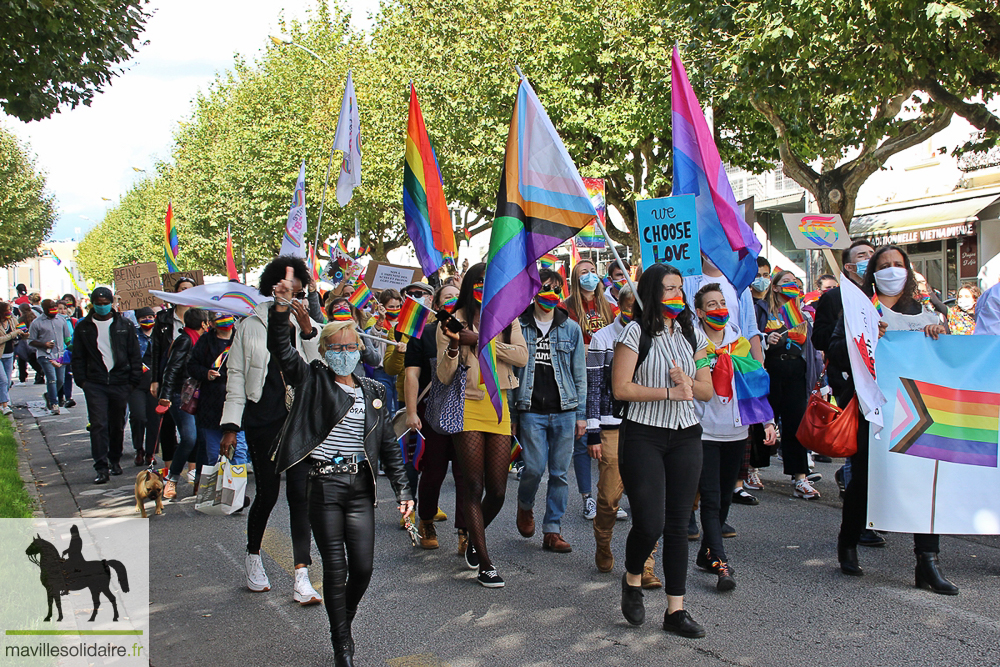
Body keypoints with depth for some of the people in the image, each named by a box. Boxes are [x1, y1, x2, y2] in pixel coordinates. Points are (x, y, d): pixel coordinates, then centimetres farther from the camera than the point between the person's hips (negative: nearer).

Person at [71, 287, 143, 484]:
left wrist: (134, 380, 0)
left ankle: (115, 460, 26)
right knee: (99, 424, -9)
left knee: (117, 425, 9)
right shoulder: (84, 327, 6)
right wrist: (81, 380, -1)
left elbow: (135, 355, 6)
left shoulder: (125, 326, 5)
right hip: (95, 384, -1)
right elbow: (78, 357, 9)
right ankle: (101, 468, -10)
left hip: (120, 383, 1)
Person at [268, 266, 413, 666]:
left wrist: (402, 490, 7)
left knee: (363, 567, 1)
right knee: (335, 567, 0)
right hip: (323, 484, -3)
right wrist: (281, 307, -28)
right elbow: (280, 349, -13)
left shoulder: (373, 392, 12)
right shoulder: (312, 381, 3)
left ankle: (345, 621, 31)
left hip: (360, 486, 3)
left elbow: (389, 445, 13)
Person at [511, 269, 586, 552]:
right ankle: (525, 505, 22)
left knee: (560, 473, 2)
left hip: (564, 412, 2)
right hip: (531, 411, -2)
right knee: (535, 467, -10)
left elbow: (580, 374, 10)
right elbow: (509, 371, 6)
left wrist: (581, 414, 5)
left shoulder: (571, 329, 9)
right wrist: (510, 413, 2)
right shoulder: (518, 326, 4)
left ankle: (552, 531, 12)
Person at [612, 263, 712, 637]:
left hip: (685, 436, 5)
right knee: (650, 523, -9)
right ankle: (632, 579, 23)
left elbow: (707, 391, 13)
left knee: (678, 524, 6)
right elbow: (621, 388, -11)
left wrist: (687, 381, -8)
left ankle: (675, 610, 14)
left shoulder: (692, 333, 12)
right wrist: (670, 392, -13)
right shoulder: (636, 332, -4)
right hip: (643, 436, -5)